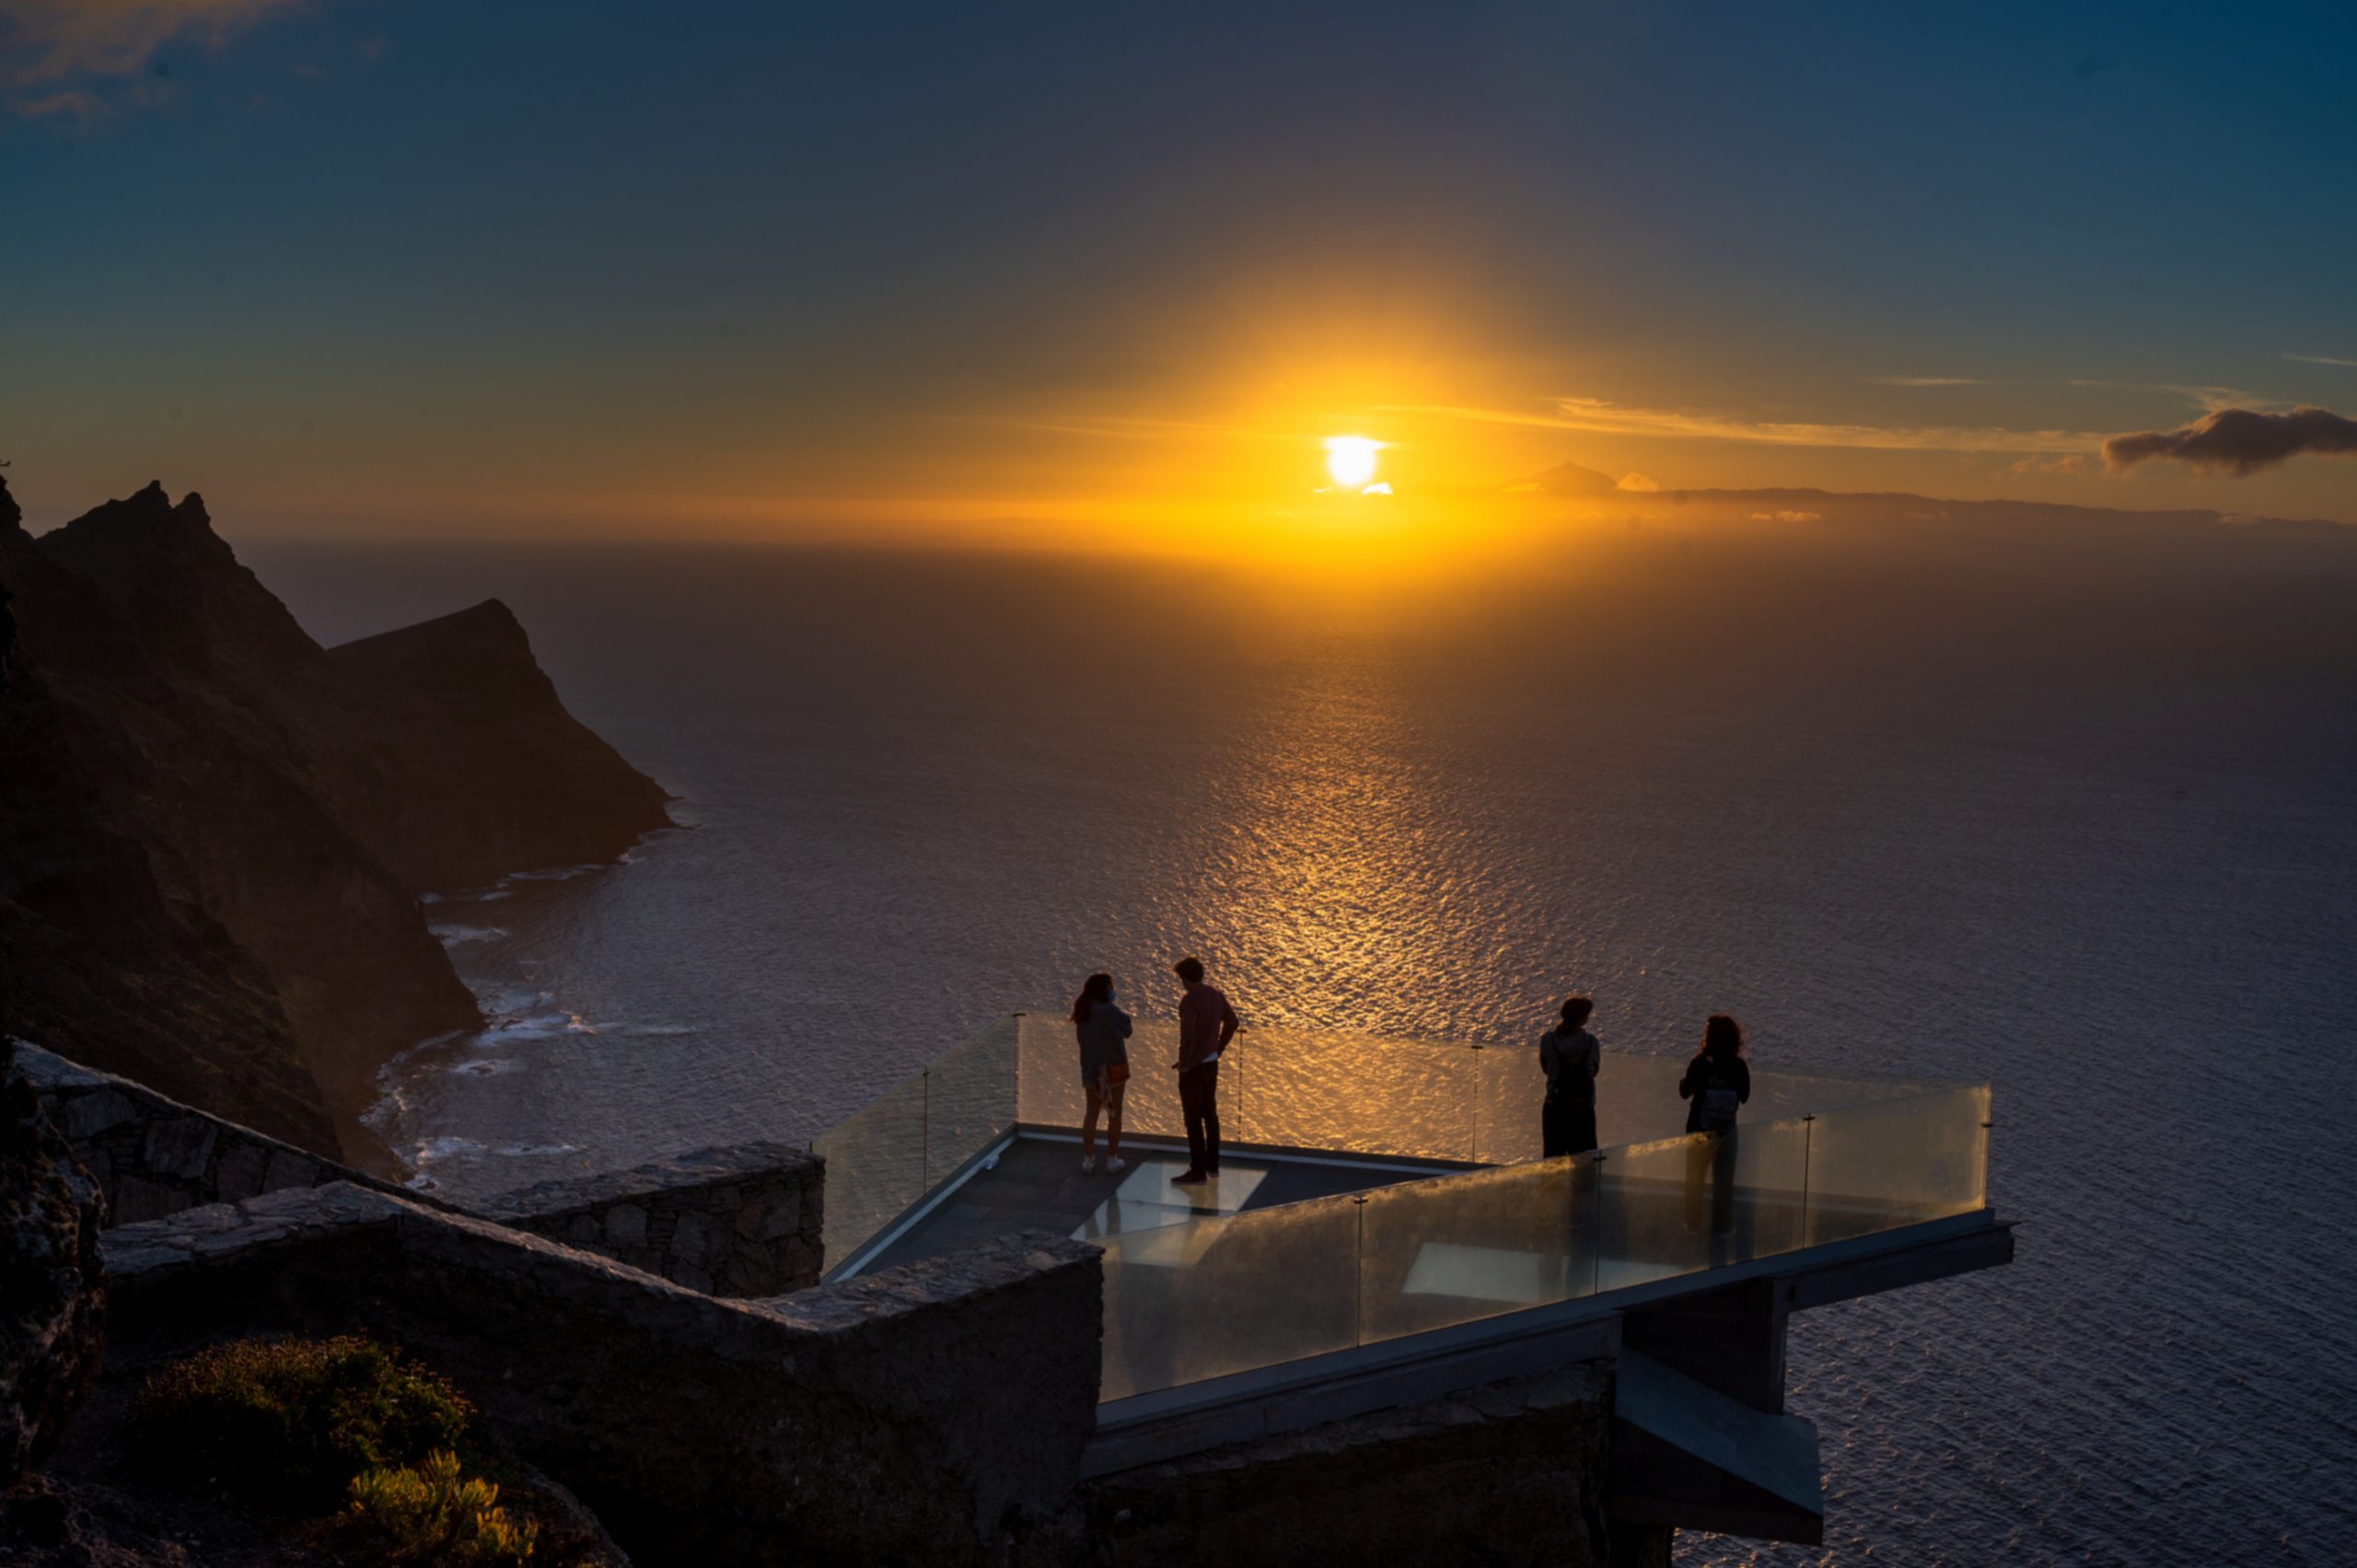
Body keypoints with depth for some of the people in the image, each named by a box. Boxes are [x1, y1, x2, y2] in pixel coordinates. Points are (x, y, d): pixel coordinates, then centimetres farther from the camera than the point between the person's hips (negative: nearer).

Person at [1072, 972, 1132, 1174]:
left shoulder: (1083, 1012, 1)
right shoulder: (1108, 1011, -20)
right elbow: (1126, 1030, -9)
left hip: (1090, 1068, 6)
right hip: (1112, 1068, -6)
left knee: (1092, 1114, 13)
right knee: (1114, 1114, 7)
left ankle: (1088, 1160, 15)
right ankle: (1112, 1160, 13)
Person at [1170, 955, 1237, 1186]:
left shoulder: (1189, 1001, -22)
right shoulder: (1216, 996, 5)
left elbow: (1187, 1036, -31)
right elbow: (1232, 1022, 19)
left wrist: (1183, 1063, -16)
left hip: (1193, 1067, -8)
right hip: (1211, 1063, 8)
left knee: (1193, 1119, -1)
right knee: (1209, 1113, 18)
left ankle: (1198, 1172, 3)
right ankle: (1212, 1164, 28)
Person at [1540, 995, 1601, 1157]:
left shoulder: (1547, 1040, -8)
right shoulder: (1590, 1041, -11)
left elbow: (1546, 1067, 2)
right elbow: (1593, 1071, -2)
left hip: (1554, 1109, 1)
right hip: (1583, 1109, -1)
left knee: (1553, 1157, 10)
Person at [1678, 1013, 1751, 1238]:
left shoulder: (1700, 1063, -17)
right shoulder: (1740, 1066, -12)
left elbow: (1684, 1092, -8)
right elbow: (1744, 1097, 1)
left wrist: (1683, 1082, 11)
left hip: (1699, 1129, -1)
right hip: (1726, 1130, 1)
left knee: (1694, 1178, 16)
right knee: (1724, 1181, 15)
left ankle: (1694, 1224, 22)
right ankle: (1722, 1226, 20)